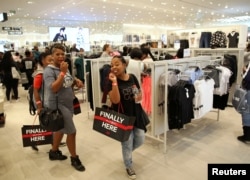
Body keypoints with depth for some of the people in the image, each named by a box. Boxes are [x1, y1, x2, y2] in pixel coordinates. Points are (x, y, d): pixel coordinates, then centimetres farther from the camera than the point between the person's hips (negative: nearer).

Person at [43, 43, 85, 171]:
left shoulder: (64, 68, 7)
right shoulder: (49, 70, -17)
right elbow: (54, 88, -28)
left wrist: (76, 81, -3)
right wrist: (63, 72, -29)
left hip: (67, 104, 8)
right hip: (57, 105, -8)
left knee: (60, 129, 23)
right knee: (71, 132, -3)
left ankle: (54, 152, 44)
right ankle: (74, 159, 17)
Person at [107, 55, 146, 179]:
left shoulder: (132, 77, -1)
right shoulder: (112, 81, -14)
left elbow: (140, 94, 11)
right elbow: (115, 100, -26)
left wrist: (139, 97, -13)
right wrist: (114, 82, -30)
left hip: (135, 114, 5)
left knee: (140, 140, 13)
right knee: (127, 143, 9)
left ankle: (127, 152, 45)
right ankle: (129, 167, 36)